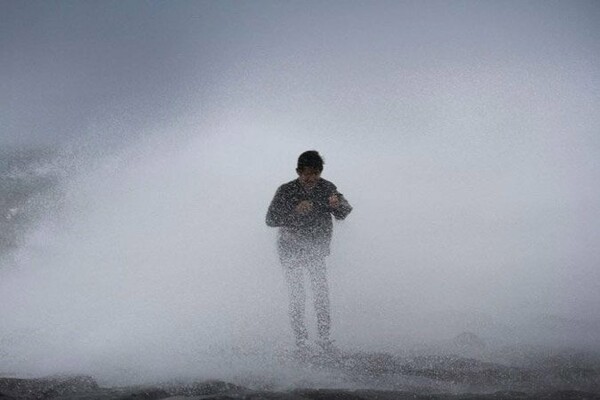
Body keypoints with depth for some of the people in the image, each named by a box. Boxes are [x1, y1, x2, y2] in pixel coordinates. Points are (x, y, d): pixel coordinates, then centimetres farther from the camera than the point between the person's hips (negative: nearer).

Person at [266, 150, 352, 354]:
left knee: (322, 293, -5)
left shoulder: (327, 188, -7)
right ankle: (300, 340, 2)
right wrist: (296, 211, -34)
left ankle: (324, 337, 3)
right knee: (298, 296, -6)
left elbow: (344, 213, -9)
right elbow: (271, 219, -20)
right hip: (291, 251, -2)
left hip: (317, 249, 3)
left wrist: (337, 204, -33)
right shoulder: (286, 191, -16)